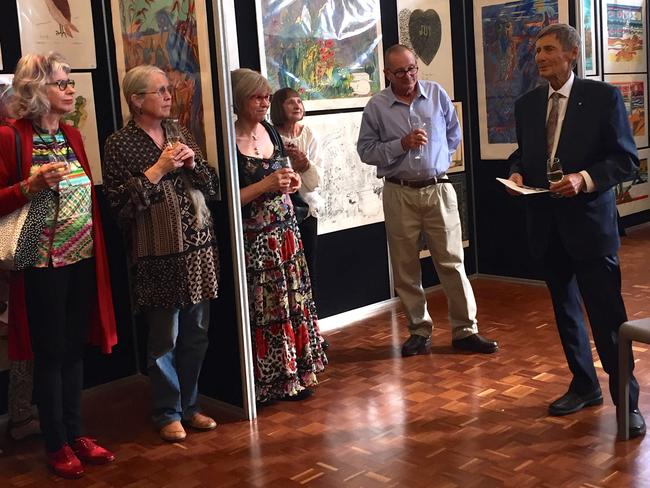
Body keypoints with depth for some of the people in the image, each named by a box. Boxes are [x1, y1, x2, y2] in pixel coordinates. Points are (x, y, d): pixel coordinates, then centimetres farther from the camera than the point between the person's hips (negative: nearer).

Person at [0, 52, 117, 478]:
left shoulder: (72, 136, 10)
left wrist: (97, 250, 10)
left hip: (82, 261, 6)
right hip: (43, 266, -6)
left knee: (75, 350, 14)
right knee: (50, 354, 5)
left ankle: (76, 434, 28)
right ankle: (57, 445, 20)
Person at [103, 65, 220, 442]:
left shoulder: (181, 135, 12)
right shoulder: (120, 144, -4)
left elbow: (213, 187, 13)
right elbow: (120, 201, -11)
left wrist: (193, 163, -5)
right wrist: (158, 169, -15)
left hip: (199, 245, 5)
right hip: (159, 253, -5)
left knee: (197, 333, 11)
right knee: (165, 338, 2)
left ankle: (189, 405, 27)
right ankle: (168, 413, 19)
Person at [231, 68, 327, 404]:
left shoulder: (270, 132, 9)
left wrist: (290, 182, 4)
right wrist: (267, 185, -20)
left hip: (285, 229, 8)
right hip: (254, 238, -7)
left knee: (295, 303, 11)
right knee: (265, 310, 0)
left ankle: (296, 374, 24)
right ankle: (270, 383, 13)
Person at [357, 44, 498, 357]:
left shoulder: (437, 94, 4)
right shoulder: (376, 106, -1)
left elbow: (454, 134, 16)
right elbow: (366, 150, -2)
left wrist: (437, 159, 8)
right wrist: (401, 145, -13)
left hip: (438, 189, 0)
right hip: (399, 193, 0)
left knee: (452, 261, 0)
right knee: (405, 267, 6)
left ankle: (465, 330, 9)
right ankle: (419, 331, 18)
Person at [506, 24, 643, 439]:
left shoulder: (604, 97, -5)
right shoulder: (527, 105, 9)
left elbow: (626, 159, -7)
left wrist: (584, 179, -22)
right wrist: (517, 173, -5)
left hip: (589, 222, -5)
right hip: (547, 223, 6)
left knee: (607, 315, -4)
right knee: (566, 310, 15)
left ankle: (627, 401, 9)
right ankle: (585, 386, 31)